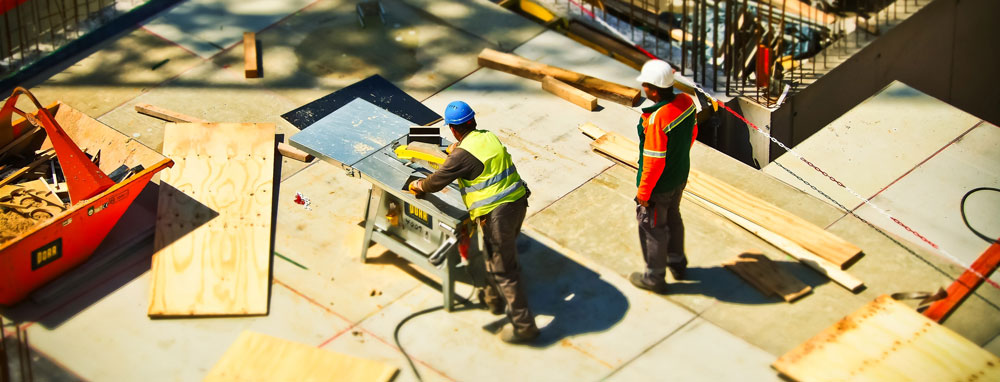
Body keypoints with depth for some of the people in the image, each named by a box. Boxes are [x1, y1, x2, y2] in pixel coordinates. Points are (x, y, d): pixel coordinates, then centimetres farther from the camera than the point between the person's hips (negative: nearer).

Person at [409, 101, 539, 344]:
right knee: (496, 257, 29)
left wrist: (418, 185, 17)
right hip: (518, 203, 9)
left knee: (503, 269, 0)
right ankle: (493, 299, 48)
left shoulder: (463, 155, -15)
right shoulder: (489, 137, 8)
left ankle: (524, 325, 3)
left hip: (497, 214, -9)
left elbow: (436, 182, -4)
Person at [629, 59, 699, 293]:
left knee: (653, 229, 13)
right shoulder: (686, 102, -12)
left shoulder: (657, 119, -36)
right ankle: (677, 263, 49)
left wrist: (643, 192, -16)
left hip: (659, 186, -8)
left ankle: (654, 277, 30)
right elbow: (693, 134, 6)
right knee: (673, 219, 29)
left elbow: (654, 161, -28)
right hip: (680, 177, 8)